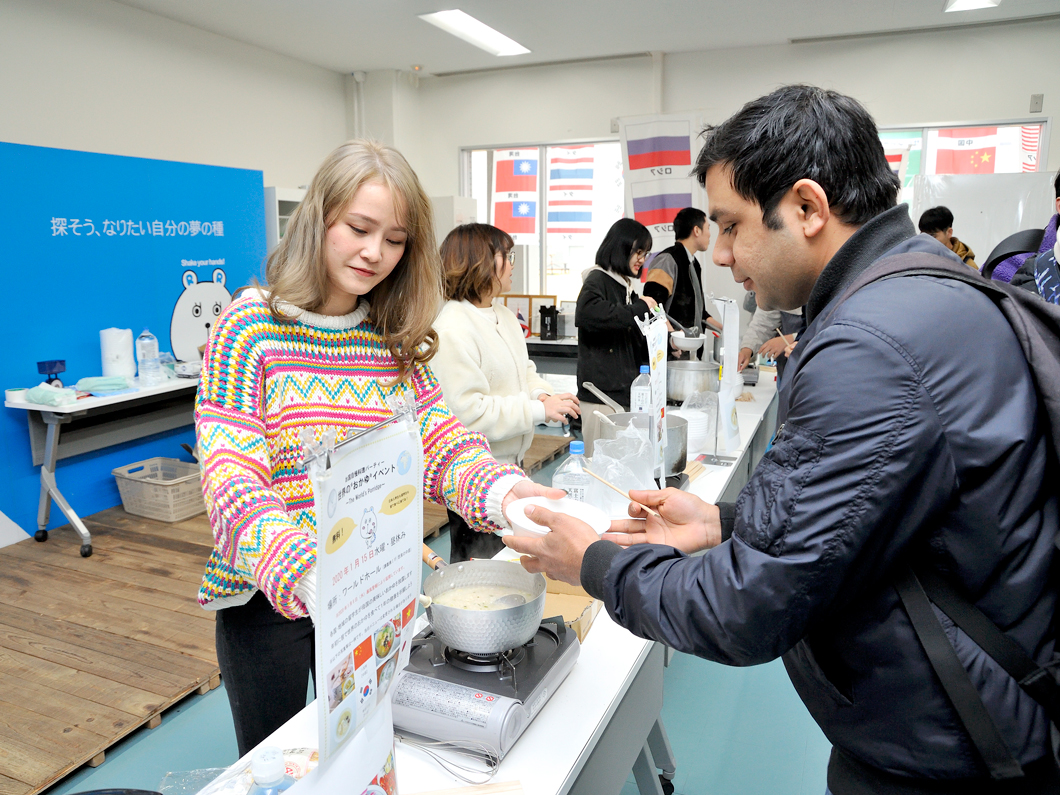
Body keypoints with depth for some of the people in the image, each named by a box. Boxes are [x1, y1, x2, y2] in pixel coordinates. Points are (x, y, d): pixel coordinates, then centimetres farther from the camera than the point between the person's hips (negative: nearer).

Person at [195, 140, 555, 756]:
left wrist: (502, 491, -26)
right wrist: (306, 575, -37)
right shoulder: (251, 326, -12)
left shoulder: (397, 340, 2)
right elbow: (232, 482, -20)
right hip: (267, 598, -3)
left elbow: (441, 441, -5)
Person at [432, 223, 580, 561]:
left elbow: (523, 370, 18)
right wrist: (538, 410, -22)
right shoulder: (452, 329, -22)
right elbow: (468, 412, -26)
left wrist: (543, 394, -5)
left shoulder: (504, 315, 9)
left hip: (511, 462, 9)